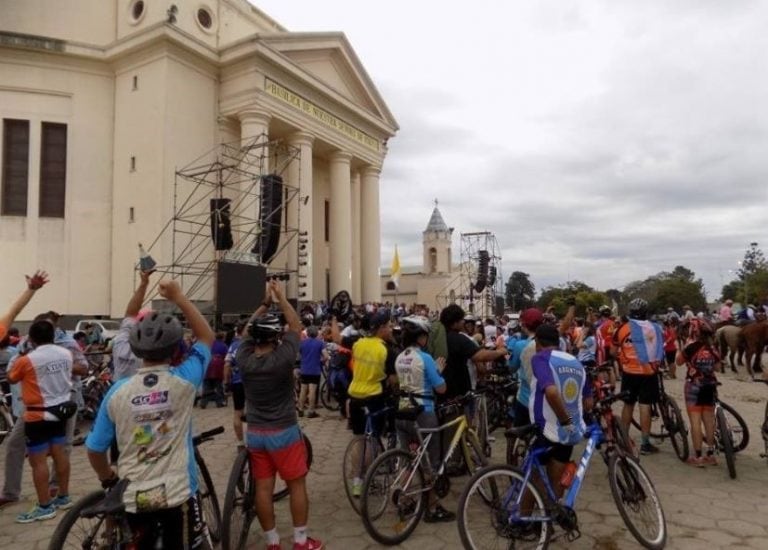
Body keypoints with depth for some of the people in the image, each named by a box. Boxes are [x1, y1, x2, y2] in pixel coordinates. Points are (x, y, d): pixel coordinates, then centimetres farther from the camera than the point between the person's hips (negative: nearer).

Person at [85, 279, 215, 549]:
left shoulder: (118, 391, -6)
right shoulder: (183, 381, -12)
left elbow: (94, 449, 2)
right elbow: (206, 338, 3)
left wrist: (108, 479, 21)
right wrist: (179, 298, 1)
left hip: (134, 497, 3)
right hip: (178, 494, -3)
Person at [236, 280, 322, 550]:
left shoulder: (243, 359, -9)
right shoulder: (282, 358, -20)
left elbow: (249, 328, 6)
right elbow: (296, 325, -9)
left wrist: (266, 302, 5)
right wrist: (280, 297, -3)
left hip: (254, 433, 5)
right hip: (284, 432, -4)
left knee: (263, 488, 10)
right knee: (297, 485, 9)